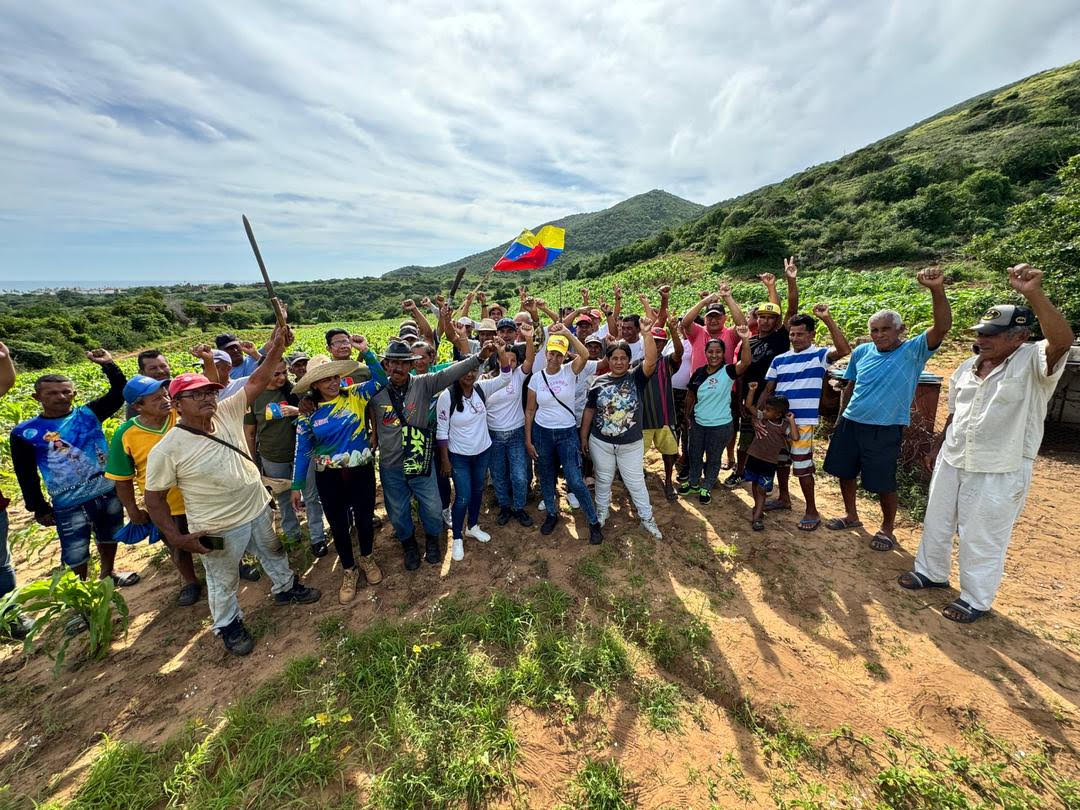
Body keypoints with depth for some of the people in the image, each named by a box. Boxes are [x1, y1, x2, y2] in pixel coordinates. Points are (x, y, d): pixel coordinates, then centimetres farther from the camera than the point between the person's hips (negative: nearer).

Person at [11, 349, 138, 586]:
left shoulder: (88, 414, -3)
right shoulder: (24, 433, -6)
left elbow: (120, 392, -8)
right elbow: (26, 475, -1)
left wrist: (109, 365, -20)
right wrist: (39, 508, 0)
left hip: (108, 492, 2)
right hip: (69, 504, -2)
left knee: (109, 538, 22)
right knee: (75, 553, 9)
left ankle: (108, 574, 45)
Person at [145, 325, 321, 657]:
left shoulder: (227, 413, -11)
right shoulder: (166, 450, -21)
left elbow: (255, 383, -17)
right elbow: (154, 498, -13)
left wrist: (275, 351, -30)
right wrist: (176, 537, -18)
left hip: (258, 508, 5)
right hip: (219, 528, -4)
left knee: (274, 552, 27)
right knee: (223, 581, 19)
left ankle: (286, 588, 53)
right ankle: (229, 624, 44)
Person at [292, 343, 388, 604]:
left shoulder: (355, 396, -5)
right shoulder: (308, 412, -3)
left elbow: (381, 379, -13)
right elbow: (302, 451, 1)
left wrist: (366, 352, -23)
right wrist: (297, 486, 3)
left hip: (361, 470, 0)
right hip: (329, 476, 1)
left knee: (364, 518, 13)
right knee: (338, 525, 12)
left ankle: (367, 558, 41)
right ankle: (349, 570, 35)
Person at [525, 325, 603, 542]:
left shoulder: (570, 371, -7)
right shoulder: (536, 378, -2)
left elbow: (584, 354, -29)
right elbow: (530, 411, 2)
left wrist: (566, 332, -32)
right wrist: (528, 440, 0)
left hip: (567, 433, -2)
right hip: (542, 433, 2)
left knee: (575, 481, -4)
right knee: (546, 478, 16)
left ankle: (594, 522, 16)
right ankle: (552, 514, 39)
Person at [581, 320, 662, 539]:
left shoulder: (637, 377, -7)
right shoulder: (599, 381, -4)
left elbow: (650, 360, -27)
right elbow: (589, 410, 2)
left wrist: (647, 333, -37)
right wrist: (583, 437, 4)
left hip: (631, 444, -1)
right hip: (600, 442, 1)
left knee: (636, 481, 13)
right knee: (603, 480, 18)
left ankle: (647, 518, 30)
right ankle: (601, 513, 39)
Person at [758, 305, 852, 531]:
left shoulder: (819, 355, -5)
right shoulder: (779, 359, 7)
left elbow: (844, 349, -26)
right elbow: (768, 389, 8)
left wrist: (828, 319, -27)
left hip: (803, 421, -5)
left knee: (802, 466, 0)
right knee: (781, 461, 17)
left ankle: (811, 511, 16)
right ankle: (784, 498, 36)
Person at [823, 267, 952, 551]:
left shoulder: (913, 351, -9)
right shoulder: (861, 352, 2)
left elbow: (942, 326, -26)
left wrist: (937, 290, -38)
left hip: (885, 430, -5)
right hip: (850, 423, 5)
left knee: (883, 483, 5)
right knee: (844, 472, 15)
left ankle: (887, 529, 29)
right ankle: (851, 517, 36)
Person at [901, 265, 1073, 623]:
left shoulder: (1033, 362, -12)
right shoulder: (968, 367, 6)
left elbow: (1062, 341, -36)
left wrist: (1034, 294, -43)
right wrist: (938, 446, 18)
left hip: (1000, 472, -6)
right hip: (952, 461, 7)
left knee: (982, 539, 7)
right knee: (936, 522, 19)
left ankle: (976, 600, 27)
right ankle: (931, 571, 40)